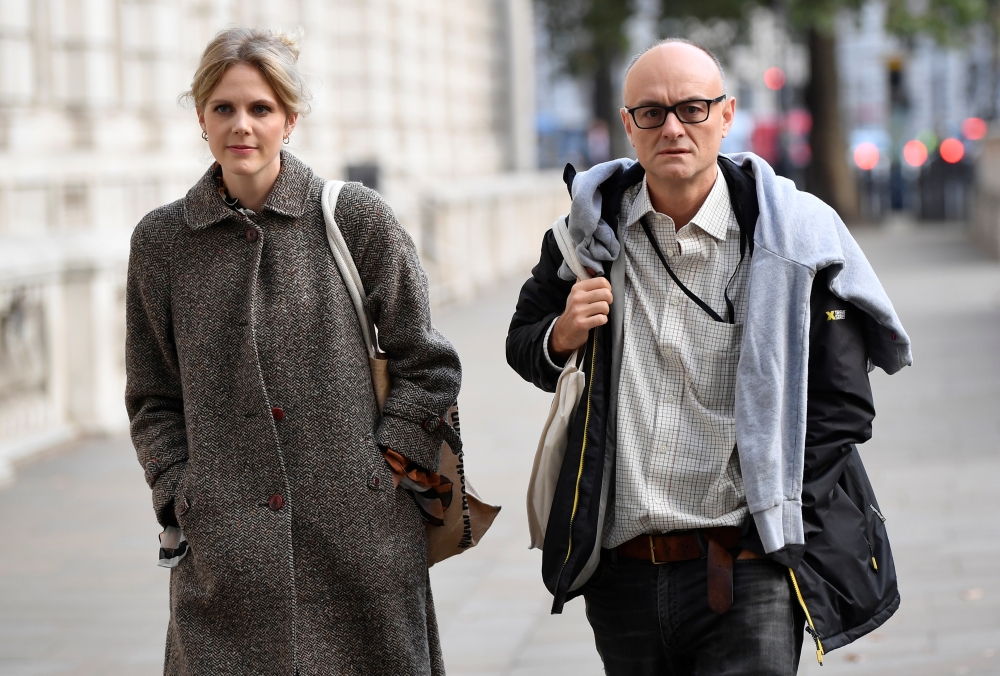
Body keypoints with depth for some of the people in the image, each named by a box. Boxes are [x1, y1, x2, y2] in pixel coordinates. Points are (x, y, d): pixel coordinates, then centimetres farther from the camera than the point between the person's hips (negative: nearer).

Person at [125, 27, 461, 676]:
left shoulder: (357, 219, 1)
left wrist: (383, 468, -3)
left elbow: (428, 367, 6)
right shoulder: (162, 240, 6)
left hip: (363, 538, -1)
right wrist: (180, 499, 1)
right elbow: (154, 400, 13)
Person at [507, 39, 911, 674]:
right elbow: (523, 347, 19)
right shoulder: (589, 231, 4)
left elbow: (842, 408, -1)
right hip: (621, 572, 3)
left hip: (747, 574, -3)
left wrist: (768, 537, -7)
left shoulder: (793, 235, -3)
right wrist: (560, 339, -5)